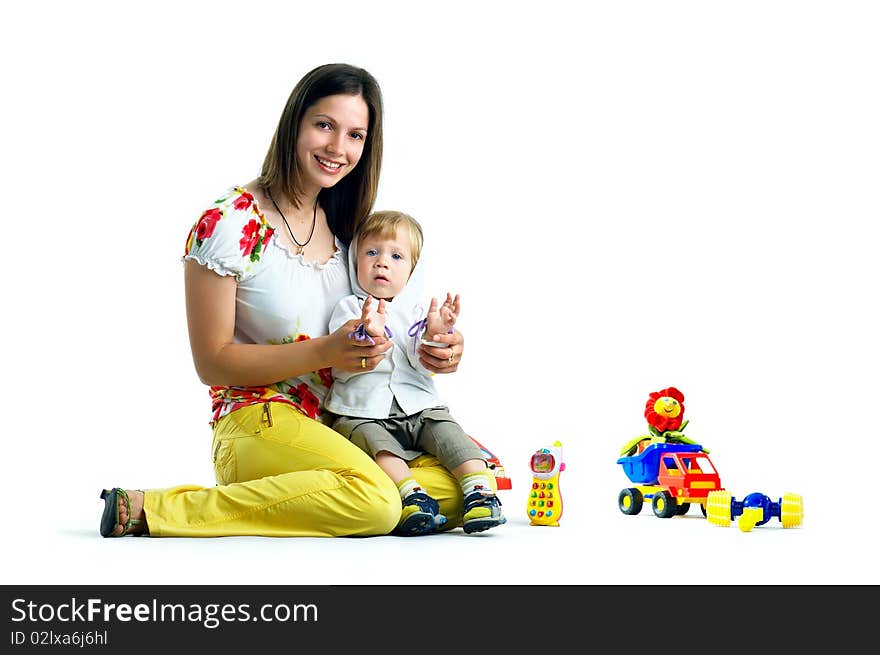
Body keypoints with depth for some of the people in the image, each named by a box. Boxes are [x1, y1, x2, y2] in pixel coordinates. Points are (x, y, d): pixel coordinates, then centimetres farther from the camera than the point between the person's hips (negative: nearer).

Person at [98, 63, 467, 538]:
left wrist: (434, 349, -3)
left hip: (345, 425, 7)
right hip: (256, 422, -7)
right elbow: (212, 363, -9)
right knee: (375, 502, -33)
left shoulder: (344, 225, 11)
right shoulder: (227, 224, -9)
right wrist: (325, 352, -21)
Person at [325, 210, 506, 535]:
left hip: (418, 407, 2)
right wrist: (368, 334, -28)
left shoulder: (415, 312, 12)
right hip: (363, 412, -2)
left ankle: (480, 491, -29)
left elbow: (424, 365, 0)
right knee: (373, 440, -30)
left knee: (447, 431, -21)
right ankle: (412, 495, -44)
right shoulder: (349, 308, 6)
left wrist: (435, 334, -20)